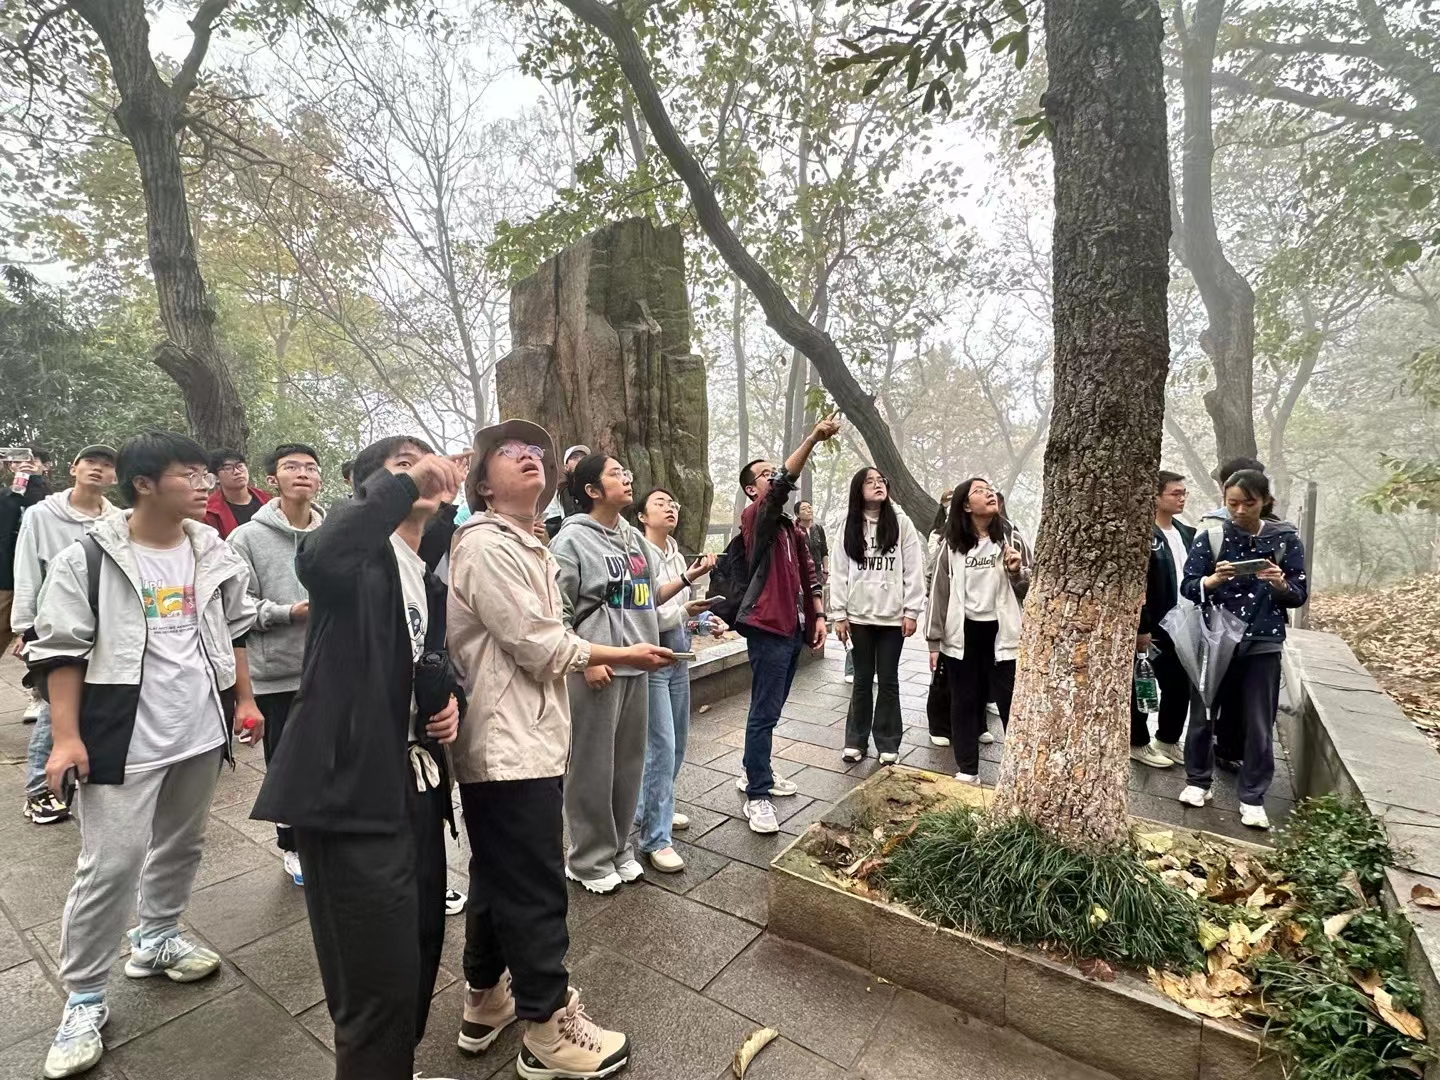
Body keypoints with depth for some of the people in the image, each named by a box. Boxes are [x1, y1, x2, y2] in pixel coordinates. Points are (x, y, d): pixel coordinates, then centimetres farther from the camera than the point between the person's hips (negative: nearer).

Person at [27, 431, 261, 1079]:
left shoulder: (214, 554, 4)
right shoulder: (88, 558, -9)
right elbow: (61, 650, -7)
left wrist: (243, 699, 12)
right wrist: (65, 736, -12)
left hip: (201, 729, 5)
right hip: (123, 735, -5)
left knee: (182, 844, 18)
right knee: (111, 864, -1)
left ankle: (156, 939, 41)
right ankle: (84, 998, 17)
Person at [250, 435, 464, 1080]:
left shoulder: (432, 587, 16)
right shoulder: (359, 553, -6)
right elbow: (317, 558, -32)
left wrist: (452, 706, 5)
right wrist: (405, 483, -27)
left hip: (415, 789, 8)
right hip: (352, 790, -8)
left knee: (419, 959, 19)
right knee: (380, 979, 0)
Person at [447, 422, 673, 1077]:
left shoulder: (524, 544, 15)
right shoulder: (487, 546, -18)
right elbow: (543, 648, -20)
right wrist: (624, 655, -8)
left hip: (518, 741, 10)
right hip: (510, 748, -10)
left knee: (499, 878, 22)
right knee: (535, 889, 3)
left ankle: (486, 1003, 40)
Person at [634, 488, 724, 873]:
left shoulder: (677, 554, 11)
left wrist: (706, 618, 0)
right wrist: (685, 612, -26)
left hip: (678, 657, 9)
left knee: (677, 743, 18)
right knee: (661, 747, -6)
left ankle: (652, 809, 38)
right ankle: (655, 839, 6)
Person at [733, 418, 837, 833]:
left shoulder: (791, 526, 17)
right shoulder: (755, 517, -8)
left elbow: (809, 573, 18)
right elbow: (784, 483, -25)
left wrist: (818, 616, 9)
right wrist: (814, 437, -31)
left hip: (793, 627, 8)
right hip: (768, 628, -8)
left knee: (771, 711, 17)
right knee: (764, 713, -4)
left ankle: (755, 773, 32)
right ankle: (757, 796, 4)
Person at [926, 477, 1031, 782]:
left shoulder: (1011, 540, 2)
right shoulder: (952, 545, 2)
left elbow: (1027, 591, 7)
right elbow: (939, 592, 3)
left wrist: (1017, 572, -15)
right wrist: (934, 640, 1)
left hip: (1001, 632, -1)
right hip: (962, 634, 1)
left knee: (1012, 704, 3)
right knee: (963, 703, 11)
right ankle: (967, 769, 25)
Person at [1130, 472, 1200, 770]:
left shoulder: (1187, 534, 11)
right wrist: (1141, 628, -19)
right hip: (1152, 627, -7)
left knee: (1180, 686, 13)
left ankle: (1168, 740, 29)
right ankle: (1138, 742, 19)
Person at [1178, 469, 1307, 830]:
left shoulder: (1285, 539, 0)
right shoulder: (1211, 537, -3)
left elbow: (1299, 594, 2)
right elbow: (1188, 588, -5)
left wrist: (1280, 584, -19)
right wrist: (1213, 579, -24)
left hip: (1263, 644, 1)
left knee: (1259, 724, 6)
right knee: (1204, 713, 9)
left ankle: (1253, 798, 19)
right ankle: (1198, 781, 25)